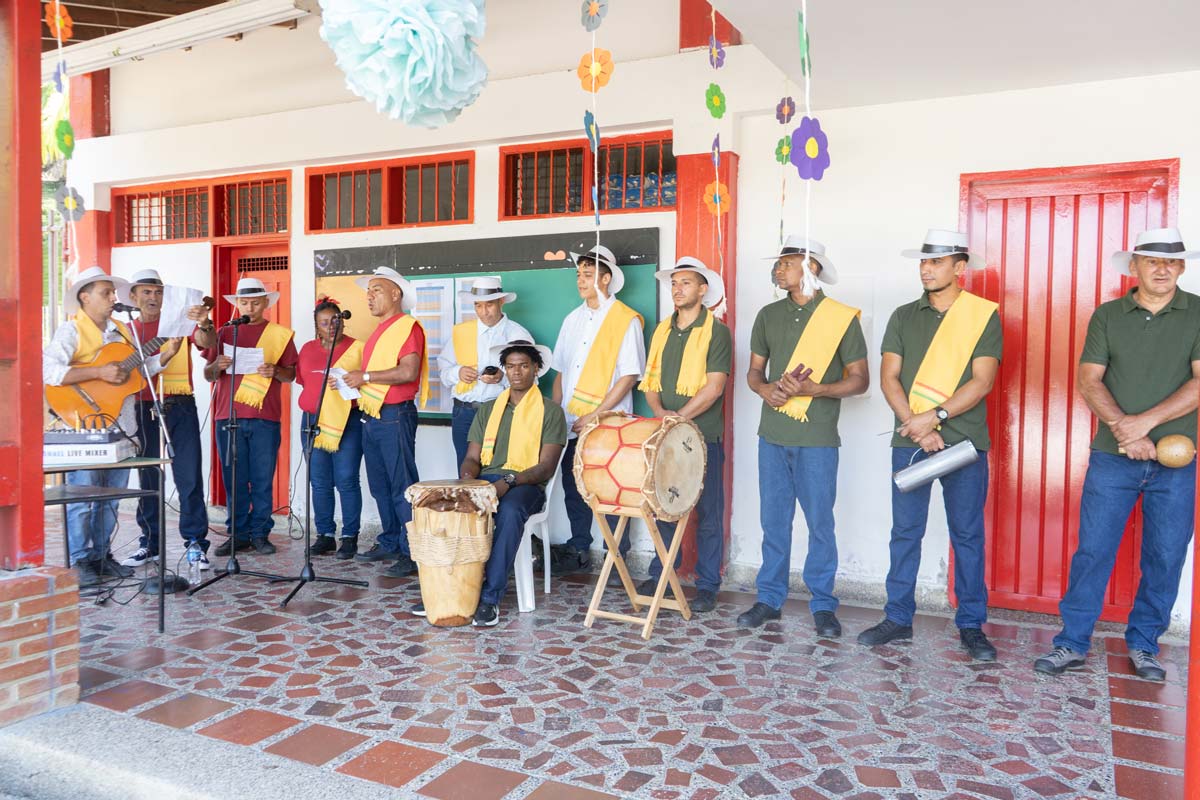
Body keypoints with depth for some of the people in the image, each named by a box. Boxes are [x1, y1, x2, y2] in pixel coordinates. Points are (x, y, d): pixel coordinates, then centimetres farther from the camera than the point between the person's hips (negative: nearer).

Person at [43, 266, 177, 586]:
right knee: (82, 497, 1)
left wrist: (165, 354, 2)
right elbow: (49, 370, -20)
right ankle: (80, 562, 11)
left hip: (121, 425, 7)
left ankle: (101, 555, 24)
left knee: (110, 498, 13)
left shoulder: (121, 330, 14)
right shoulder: (71, 331, -7)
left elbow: (140, 368, 18)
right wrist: (99, 372, -23)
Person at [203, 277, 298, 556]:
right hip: (228, 415, 2)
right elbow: (208, 376, 13)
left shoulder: (280, 334, 9)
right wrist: (217, 366, -9)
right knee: (234, 480, 4)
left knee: (263, 480, 1)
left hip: (265, 418, -2)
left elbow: (291, 375, 6)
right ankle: (238, 534, 12)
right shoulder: (224, 333, 14)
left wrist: (275, 371, -15)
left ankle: (260, 533, 9)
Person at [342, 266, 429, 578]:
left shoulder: (408, 326, -8)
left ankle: (411, 553, -3)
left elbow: (408, 372, -20)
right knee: (380, 486, 14)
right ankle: (390, 543, 24)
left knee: (402, 487, -7)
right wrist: (358, 390, 9)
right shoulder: (378, 331, 20)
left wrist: (366, 377, -15)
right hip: (372, 417, 9)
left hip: (395, 416, -9)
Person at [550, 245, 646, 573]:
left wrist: (595, 415, -15)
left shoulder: (626, 320, -6)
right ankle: (578, 552, 24)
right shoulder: (573, 319, 14)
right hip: (572, 424, 6)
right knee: (573, 487, 11)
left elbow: (629, 376, -11)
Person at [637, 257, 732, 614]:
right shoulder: (662, 330, 13)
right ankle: (660, 574, 25)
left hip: (703, 436, -5)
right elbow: (651, 381, 11)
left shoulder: (716, 332, -4)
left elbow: (713, 387, -13)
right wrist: (660, 411, -8)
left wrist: (680, 417, -18)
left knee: (708, 513, 3)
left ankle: (707, 586, 11)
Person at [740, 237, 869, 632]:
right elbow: (754, 370, 15)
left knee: (820, 523, 4)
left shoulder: (842, 317, -3)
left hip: (817, 438, -4)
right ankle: (769, 599, 21)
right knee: (773, 520, 10)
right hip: (772, 435, 4)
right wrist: (765, 388, -8)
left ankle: (823, 605, 17)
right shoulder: (769, 315, 10)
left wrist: (813, 389, -17)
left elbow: (859, 379, -2)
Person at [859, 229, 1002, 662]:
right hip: (910, 440, 2)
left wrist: (935, 416, -17)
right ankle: (898, 618, 17)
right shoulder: (904, 316, 9)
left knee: (967, 535, 5)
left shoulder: (984, 316, 1)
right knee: (905, 532, 7)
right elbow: (888, 378, 2)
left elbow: (982, 382, -8)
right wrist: (916, 426, -10)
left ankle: (972, 626, 16)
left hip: (965, 442, -2)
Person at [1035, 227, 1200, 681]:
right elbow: (1089, 382, -1)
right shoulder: (1107, 316, 5)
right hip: (1112, 457, 0)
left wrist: (1145, 421, -16)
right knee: (1093, 550, 1)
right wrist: (1124, 429, -15)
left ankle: (1143, 646, 25)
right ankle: (1072, 644, 11)